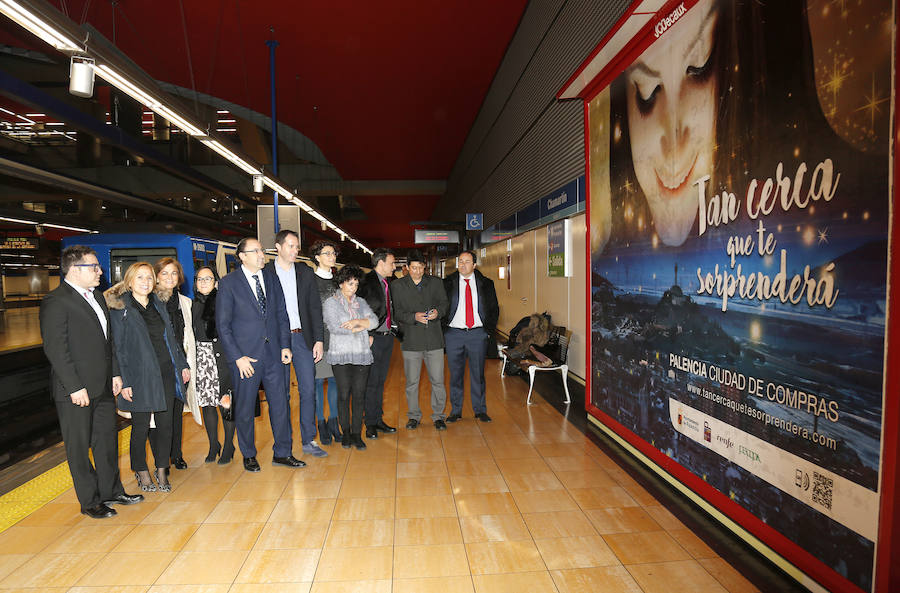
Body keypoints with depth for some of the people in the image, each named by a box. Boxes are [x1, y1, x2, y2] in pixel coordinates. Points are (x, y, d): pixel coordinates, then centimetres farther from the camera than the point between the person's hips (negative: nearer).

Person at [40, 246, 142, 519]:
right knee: (79, 447, 7)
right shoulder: (56, 301, -13)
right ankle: (90, 501, 20)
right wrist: (74, 387, -19)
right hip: (75, 391, -8)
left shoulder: (96, 297, 13)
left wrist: (115, 373, 12)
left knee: (108, 440, 17)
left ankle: (111, 491, 31)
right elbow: (55, 349, -17)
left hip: (103, 386, 8)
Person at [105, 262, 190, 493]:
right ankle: (142, 472, 24)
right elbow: (118, 348, -6)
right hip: (140, 377, -4)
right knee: (141, 426, 6)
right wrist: (124, 382, -11)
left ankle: (162, 471, 21)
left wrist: (182, 364, 12)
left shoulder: (158, 305, 12)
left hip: (166, 373, 5)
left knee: (165, 423, 7)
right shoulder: (120, 309, -4)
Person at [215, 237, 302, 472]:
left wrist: (285, 346, 3)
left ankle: (282, 453, 24)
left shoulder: (271, 279, 8)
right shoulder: (229, 283, -4)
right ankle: (249, 455, 28)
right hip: (245, 356, -3)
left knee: (280, 404, 8)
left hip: (273, 354, 4)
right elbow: (222, 325, -6)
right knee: (244, 408, 8)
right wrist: (237, 357, -12)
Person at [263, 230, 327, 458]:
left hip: (302, 337, 2)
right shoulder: (264, 273, 0)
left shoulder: (306, 272, 8)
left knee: (308, 390, 3)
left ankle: (309, 441, 15)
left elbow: (315, 307, 7)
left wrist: (319, 339, 1)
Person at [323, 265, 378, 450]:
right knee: (344, 394, 0)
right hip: (341, 355, -3)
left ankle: (357, 434, 12)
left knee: (359, 395, 3)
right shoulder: (330, 303, 2)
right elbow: (334, 327, -11)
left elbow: (374, 320, 4)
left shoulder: (361, 302, 15)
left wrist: (357, 322, -13)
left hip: (362, 355, 3)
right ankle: (346, 433, 15)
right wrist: (362, 328, -4)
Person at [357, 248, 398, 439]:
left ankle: (378, 419, 23)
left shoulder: (389, 282, 11)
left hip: (388, 337, 7)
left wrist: (392, 329, 8)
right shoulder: (367, 282, -12)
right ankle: (371, 423, 11)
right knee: (371, 383, 0)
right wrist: (367, 336, -16)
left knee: (380, 381, 14)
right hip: (374, 338, -7)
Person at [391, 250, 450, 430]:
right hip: (411, 340, -1)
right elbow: (397, 312, -1)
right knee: (412, 382, 9)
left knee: (438, 380, 3)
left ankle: (438, 415, 18)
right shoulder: (398, 285, 4)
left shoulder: (435, 282, 9)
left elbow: (445, 303, 11)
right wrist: (414, 317, -18)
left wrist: (438, 312, -11)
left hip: (434, 339, 1)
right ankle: (414, 416, 25)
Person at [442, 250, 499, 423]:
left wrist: (489, 329, 2)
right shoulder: (447, 283, 3)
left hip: (478, 333, 0)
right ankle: (455, 411, 18)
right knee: (455, 374, 6)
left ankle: (480, 410, 18)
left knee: (478, 374, 6)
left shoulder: (486, 284, 6)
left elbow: (494, 308, 10)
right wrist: (444, 329, -3)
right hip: (454, 334, 0)